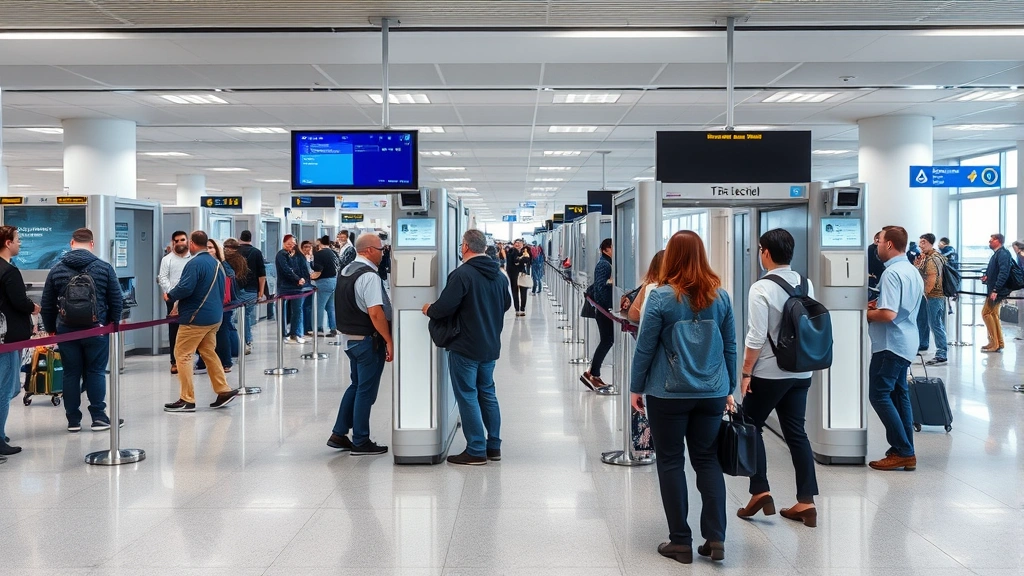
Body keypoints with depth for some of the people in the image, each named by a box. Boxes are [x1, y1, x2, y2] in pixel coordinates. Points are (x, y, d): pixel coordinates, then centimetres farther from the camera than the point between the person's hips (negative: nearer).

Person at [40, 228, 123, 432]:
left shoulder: (56, 270, 3)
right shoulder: (104, 268, -3)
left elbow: (47, 305, 7)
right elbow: (117, 301, -1)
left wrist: (51, 328, 18)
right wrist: (113, 323, 12)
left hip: (66, 330, 2)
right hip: (96, 329, -1)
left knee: (71, 374, 7)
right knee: (96, 373, 6)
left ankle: (73, 420, 11)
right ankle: (99, 417, 5)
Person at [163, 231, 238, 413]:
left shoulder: (195, 263, -16)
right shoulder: (217, 263, 11)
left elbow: (185, 288, -23)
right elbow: (222, 289, 17)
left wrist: (170, 296, -5)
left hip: (196, 317, -9)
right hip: (215, 316, 9)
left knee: (183, 355, -1)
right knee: (209, 353, 18)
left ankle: (187, 399, -2)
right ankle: (224, 391, 16)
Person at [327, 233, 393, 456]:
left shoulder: (346, 271, 11)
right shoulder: (369, 276, -20)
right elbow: (375, 313, -25)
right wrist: (389, 341, -19)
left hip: (350, 338, 9)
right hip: (368, 340, -9)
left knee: (356, 386, 19)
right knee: (366, 390, 1)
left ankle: (339, 434, 22)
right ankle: (360, 442, 10)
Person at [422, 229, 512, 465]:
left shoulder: (462, 274, -18)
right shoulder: (499, 275, 7)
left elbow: (444, 307, -21)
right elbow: (507, 304, 20)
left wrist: (429, 310, -1)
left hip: (465, 347, -7)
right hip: (491, 346, 8)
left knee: (467, 396, 0)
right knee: (487, 393, 17)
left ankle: (476, 450, 3)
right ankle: (494, 446, 22)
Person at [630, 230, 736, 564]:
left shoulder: (661, 296, -10)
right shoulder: (720, 296, 2)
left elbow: (645, 347, -7)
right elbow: (730, 347, 8)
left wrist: (636, 388, 4)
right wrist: (729, 389, 17)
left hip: (668, 394, -3)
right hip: (711, 393, 4)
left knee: (670, 462, 7)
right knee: (707, 460, 12)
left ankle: (681, 542, 11)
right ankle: (715, 538, 7)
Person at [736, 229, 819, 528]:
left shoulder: (762, 288, -15)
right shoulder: (806, 285, 5)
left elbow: (757, 337, -16)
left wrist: (746, 372, -9)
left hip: (768, 373, -6)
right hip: (801, 371, 6)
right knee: (796, 432, 10)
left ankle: (760, 492, 6)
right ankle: (806, 502, 9)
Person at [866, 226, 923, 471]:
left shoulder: (892, 273, -20)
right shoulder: (913, 271, 12)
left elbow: (888, 314, -27)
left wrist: (866, 313, -9)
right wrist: (879, 304, 11)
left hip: (890, 343, -10)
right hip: (906, 342, 10)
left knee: (879, 395, -6)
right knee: (899, 394, 14)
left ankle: (902, 451, -6)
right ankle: (905, 451, 17)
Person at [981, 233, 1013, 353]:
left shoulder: (1003, 254, -15)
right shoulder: (997, 254, 15)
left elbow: (1003, 273, -24)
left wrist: (995, 290, -28)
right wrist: (987, 277, 4)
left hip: (998, 291, -10)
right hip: (994, 290, 10)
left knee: (986, 313, -9)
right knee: (994, 315, 14)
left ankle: (994, 344, -6)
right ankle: (998, 344, 20)